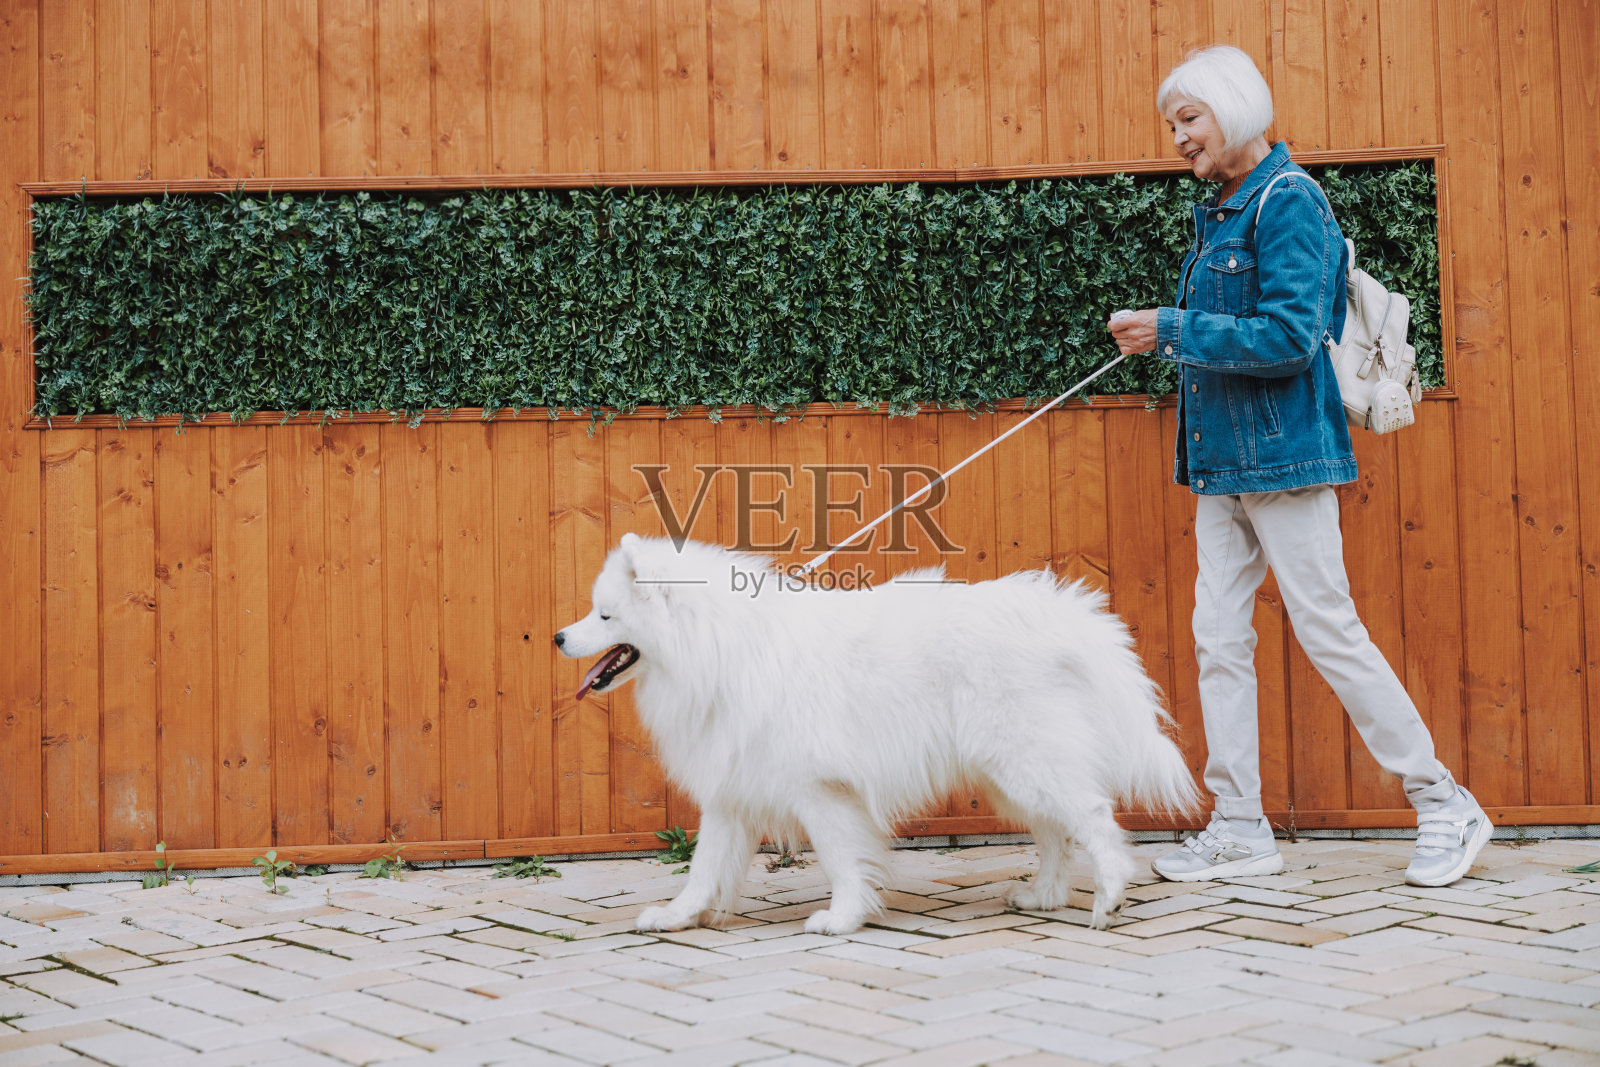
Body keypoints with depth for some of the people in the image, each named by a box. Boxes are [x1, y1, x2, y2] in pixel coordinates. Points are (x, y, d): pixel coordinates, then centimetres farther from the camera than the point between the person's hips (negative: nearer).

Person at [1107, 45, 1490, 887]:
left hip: (1283, 455, -9)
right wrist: (1161, 336, 5)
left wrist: (1172, 331, -17)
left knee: (1330, 634, -4)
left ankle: (1446, 807, 9)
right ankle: (1239, 830, 12)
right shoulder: (1219, 214, 15)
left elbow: (1290, 335, -20)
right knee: (1218, 637, 6)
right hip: (1222, 462, 9)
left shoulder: (1288, 201, -12)